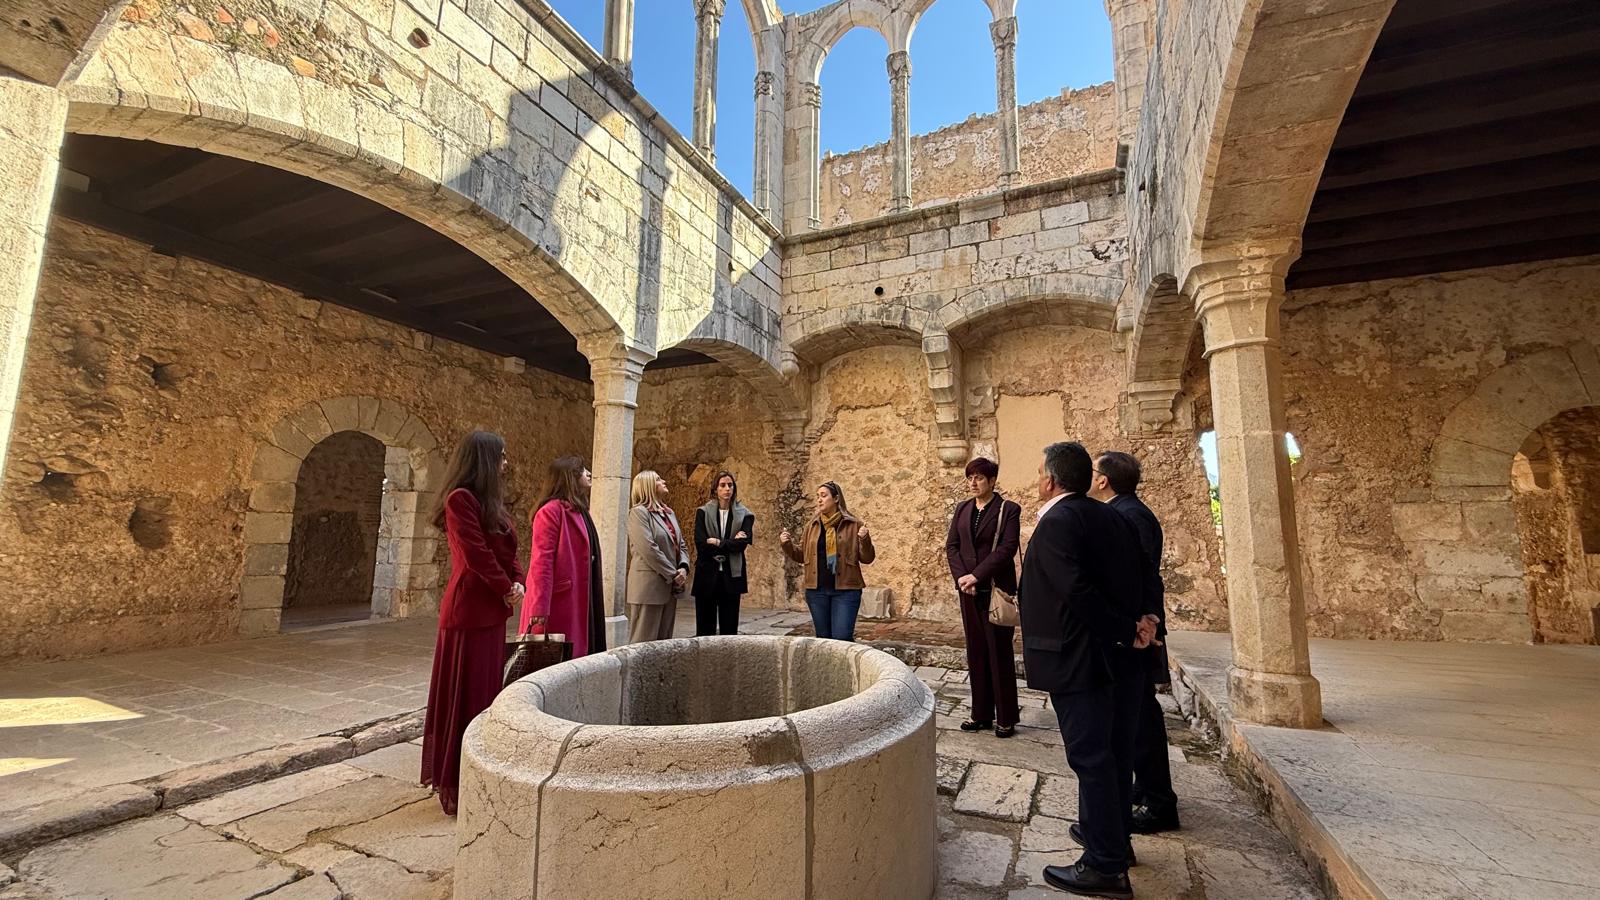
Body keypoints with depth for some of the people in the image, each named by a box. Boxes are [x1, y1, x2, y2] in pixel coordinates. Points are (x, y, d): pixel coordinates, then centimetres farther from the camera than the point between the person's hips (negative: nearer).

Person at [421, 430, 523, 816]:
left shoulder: (489, 502, 15)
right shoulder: (460, 499, -14)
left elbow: (507, 552, 15)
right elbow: (477, 554, -18)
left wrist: (517, 583, -2)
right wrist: (505, 589, -7)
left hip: (491, 610, 9)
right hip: (470, 611, -9)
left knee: (486, 692, 15)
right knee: (466, 696, 0)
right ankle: (455, 787, 13)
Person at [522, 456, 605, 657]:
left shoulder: (579, 512, 17)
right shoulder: (551, 511, -11)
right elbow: (541, 563, -18)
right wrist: (539, 609, -22)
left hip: (578, 603, 9)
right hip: (558, 604, -9)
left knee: (575, 658, 10)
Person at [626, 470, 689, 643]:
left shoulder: (669, 512, 17)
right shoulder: (639, 512, -8)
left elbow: (681, 545, 16)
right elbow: (649, 549, -17)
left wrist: (683, 568, -3)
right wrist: (673, 575, -14)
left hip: (670, 587, 8)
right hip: (649, 587, -8)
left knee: (664, 640, 11)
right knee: (644, 641, -3)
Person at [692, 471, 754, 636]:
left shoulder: (744, 515, 5)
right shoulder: (703, 512, 3)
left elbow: (743, 543, -9)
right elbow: (700, 544, -9)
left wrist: (717, 543, -10)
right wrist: (731, 543, -9)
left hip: (731, 577, 1)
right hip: (707, 576, 0)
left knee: (730, 628, 6)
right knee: (705, 628, 5)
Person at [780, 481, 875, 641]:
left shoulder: (853, 525, -2)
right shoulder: (812, 525, 9)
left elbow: (867, 559, -2)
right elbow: (802, 556, 15)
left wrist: (865, 539, -20)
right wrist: (787, 544, -2)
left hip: (845, 590, -4)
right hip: (816, 590, 4)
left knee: (842, 638, -8)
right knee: (823, 638, 11)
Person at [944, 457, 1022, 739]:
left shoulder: (1008, 509, -6)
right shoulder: (962, 509, 10)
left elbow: (1008, 548, -14)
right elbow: (951, 545, 7)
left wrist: (976, 575, -18)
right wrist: (961, 576, -8)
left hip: (996, 590, -5)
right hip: (968, 589, 5)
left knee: (1000, 652, 2)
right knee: (976, 652, 11)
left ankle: (1005, 719, 14)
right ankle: (981, 714, 21)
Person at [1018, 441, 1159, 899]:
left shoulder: (1056, 522, -18)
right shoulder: (1113, 518, 9)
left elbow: (1077, 592, -26)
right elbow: (1137, 580, 9)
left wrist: (1126, 632, -16)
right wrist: (1136, 623, -1)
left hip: (1080, 660, -9)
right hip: (1121, 660, 9)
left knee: (1091, 759, 2)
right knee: (1113, 754, 21)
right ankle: (1114, 838, 38)